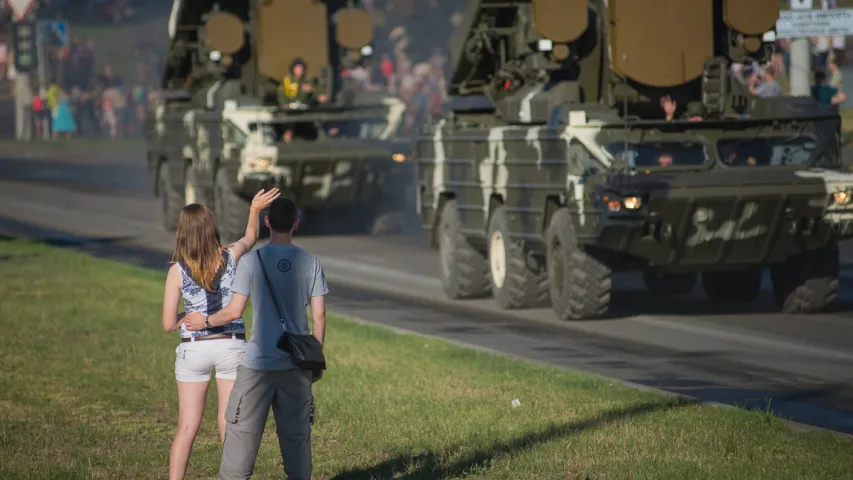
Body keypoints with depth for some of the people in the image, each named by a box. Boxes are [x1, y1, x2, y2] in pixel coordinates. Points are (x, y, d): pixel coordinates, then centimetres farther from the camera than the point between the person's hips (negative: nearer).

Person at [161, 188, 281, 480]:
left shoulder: (178, 271, -10)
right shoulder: (231, 257, -6)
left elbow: (169, 324, -7)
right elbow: (250, 237, 19)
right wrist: (255, 210, 33)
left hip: (194, 349, -1)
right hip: (231, 346, 1)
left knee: (187, 428, 5)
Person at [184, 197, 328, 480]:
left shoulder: (252, 262, -7)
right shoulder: (310, 263, 1)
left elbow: (234, 311, -8)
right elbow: (319, 316, 2)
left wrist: (204, 321, 10)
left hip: (258, 362, -3)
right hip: (296, 364, 3)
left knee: (242, 432, 0)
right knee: (296, 434, 8)